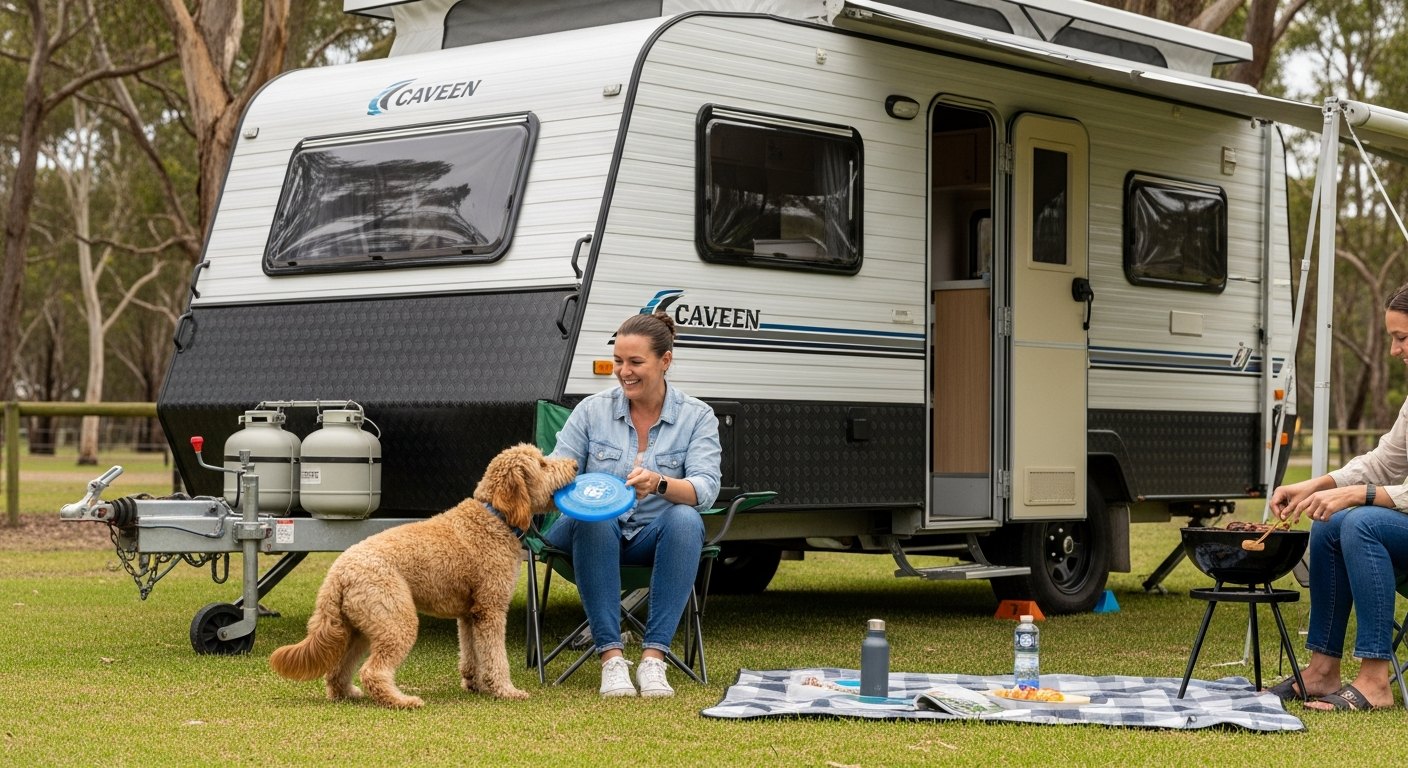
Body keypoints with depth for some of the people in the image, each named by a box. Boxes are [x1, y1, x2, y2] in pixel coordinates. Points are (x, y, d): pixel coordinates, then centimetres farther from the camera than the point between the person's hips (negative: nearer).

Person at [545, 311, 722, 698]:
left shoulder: (697, 416, -2)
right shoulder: (591, 411, 1)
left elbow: (705, 489, -16)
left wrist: (659, 483, -37)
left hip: (655, 536, 0)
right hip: (593, 533, 0)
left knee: (685, 519, -34)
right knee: (594, 518, -35)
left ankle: (653, 657, -35)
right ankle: (611, 657, -36)